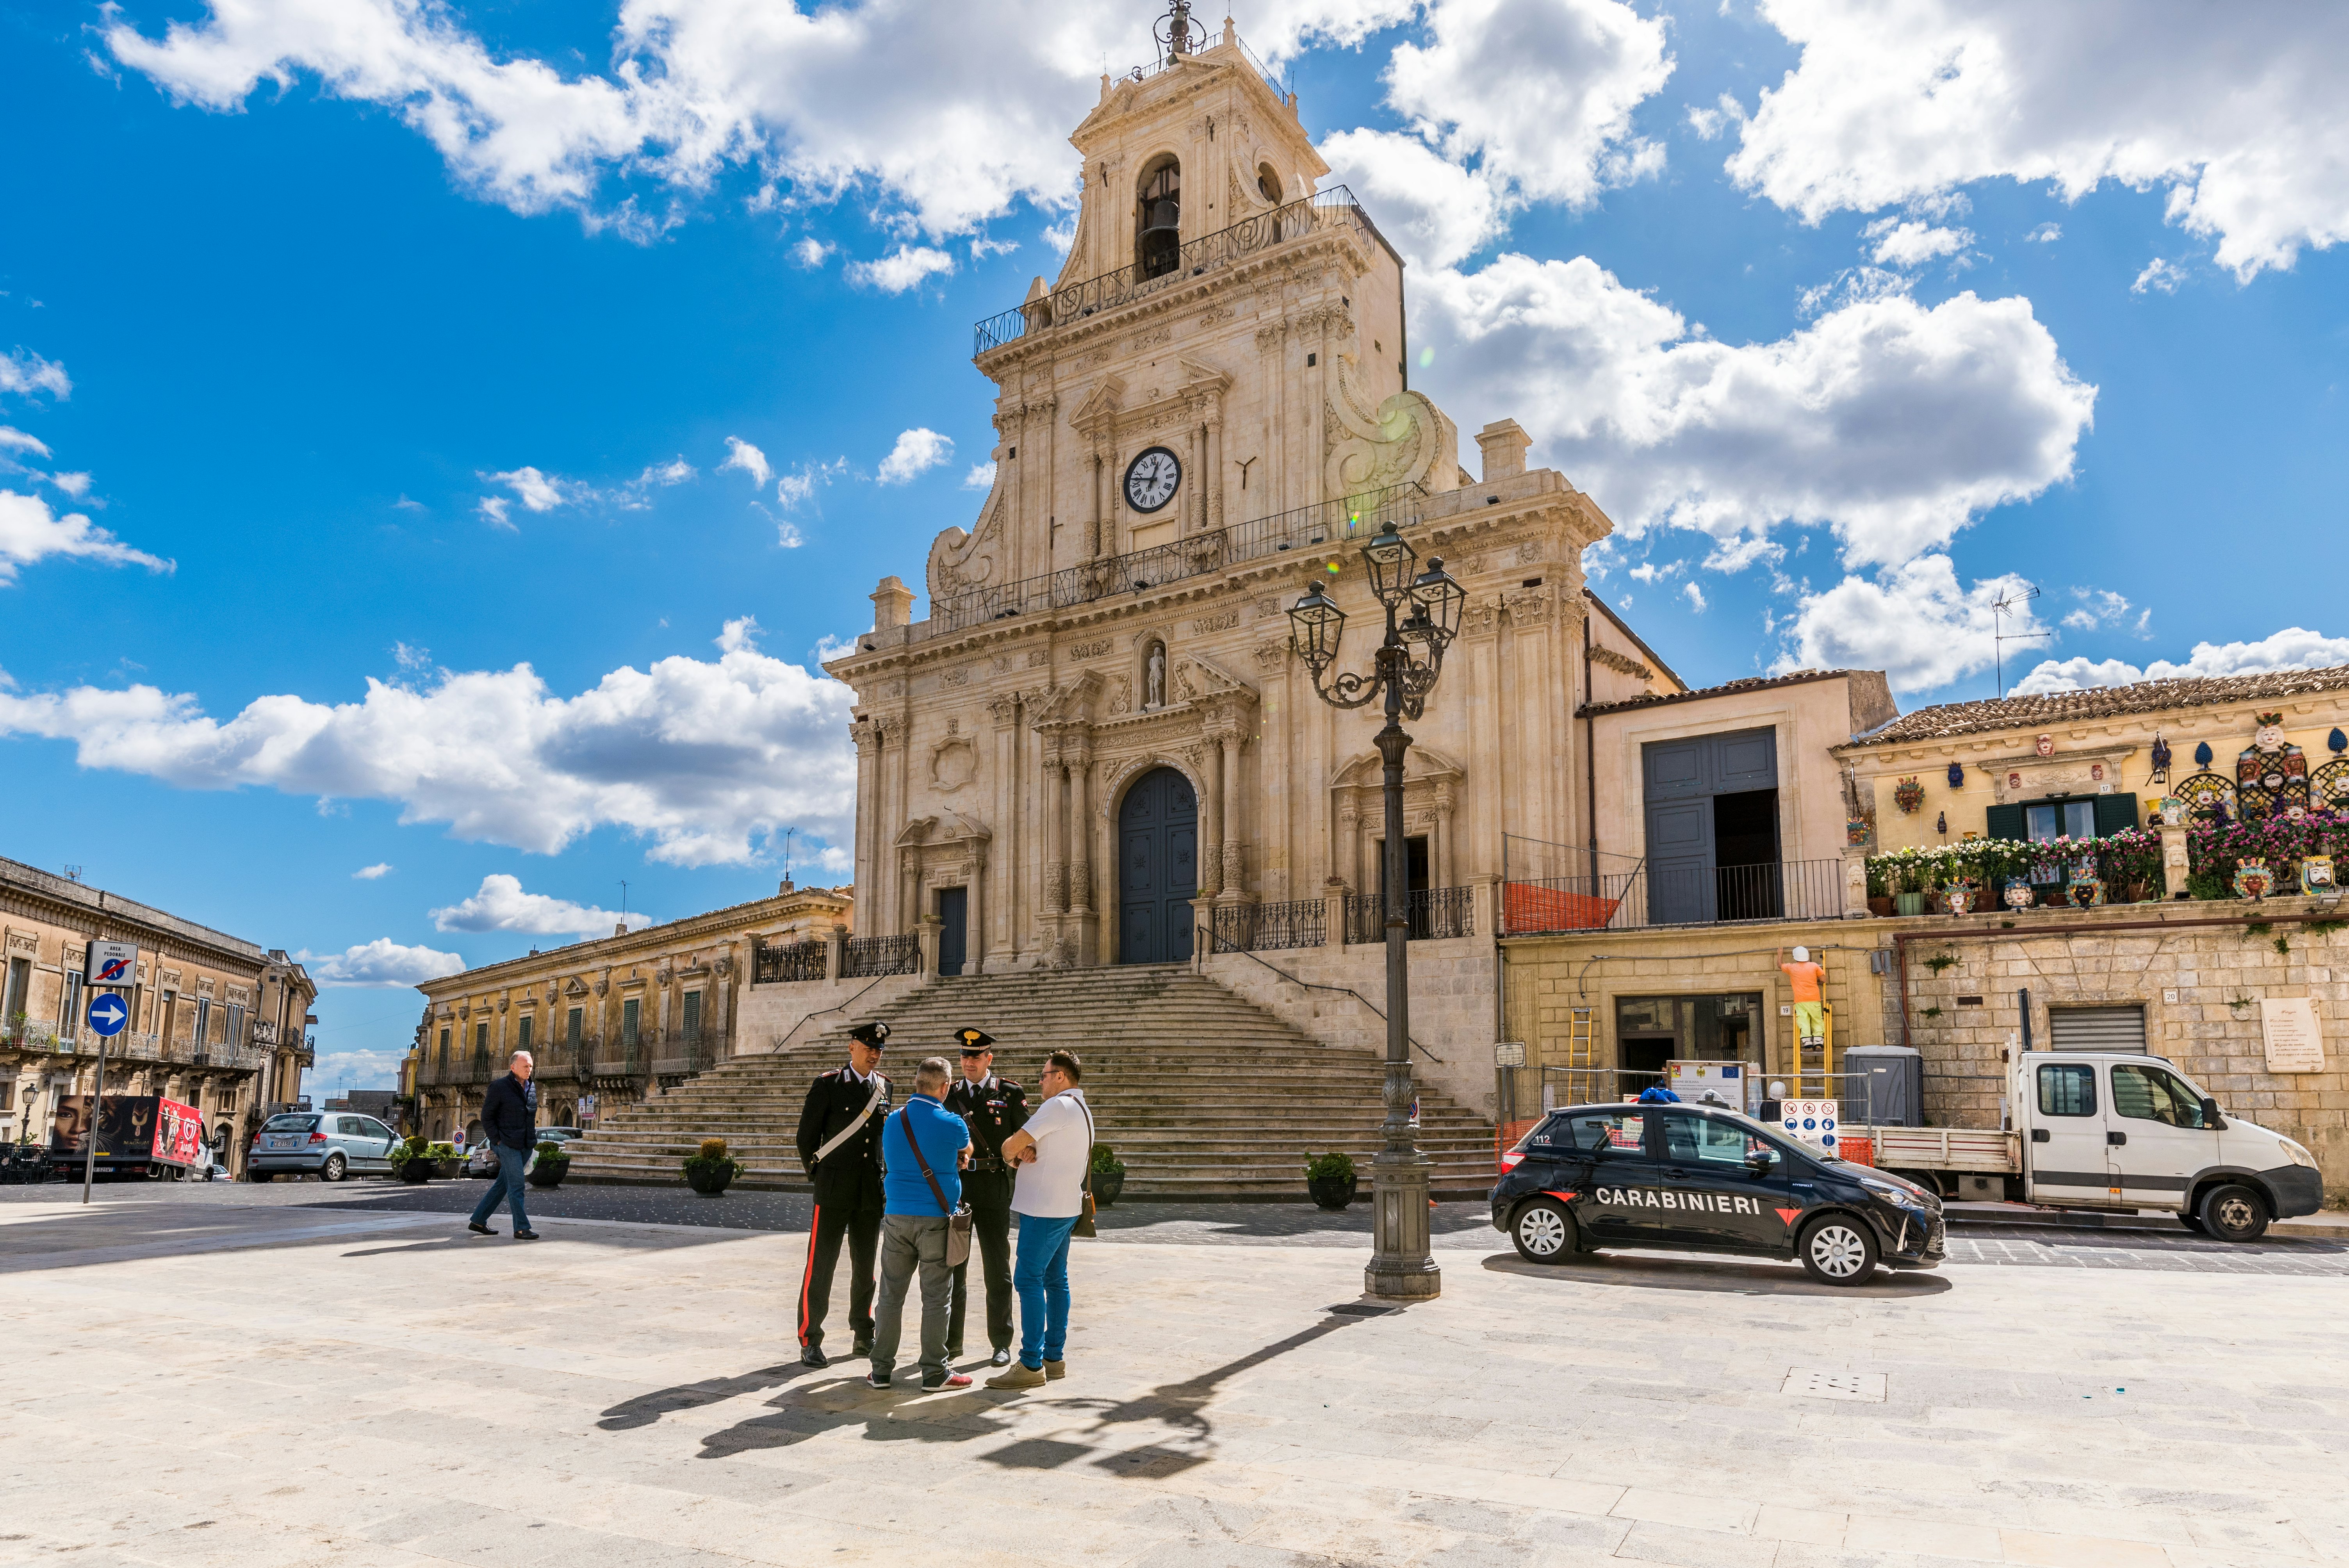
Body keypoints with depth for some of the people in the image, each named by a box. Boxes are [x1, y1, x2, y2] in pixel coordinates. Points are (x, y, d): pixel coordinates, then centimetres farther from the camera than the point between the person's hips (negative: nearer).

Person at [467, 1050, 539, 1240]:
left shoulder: (532, 1087, 12)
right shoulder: (499, 1087, -7)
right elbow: (487, 1116, -5)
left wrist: (533, 1139, 13)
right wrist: (498, 1141, -10)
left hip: (525, 1146, 7)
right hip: (508, 1144, -7)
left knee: (503, 1184, 12)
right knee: (517, 1185, -9)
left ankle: (478, 1222, 23)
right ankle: (521, 1229, -6)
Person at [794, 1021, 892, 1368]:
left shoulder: (884, 1086, 8)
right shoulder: (827, 1085, -6)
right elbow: (807, 1136, 0)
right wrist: (819, 1177, 5)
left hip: (872, 1192, 4)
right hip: (834, 1191, -4)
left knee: (865, 1266, 13)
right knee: (821, 1266, -1)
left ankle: (864, 1336, 25)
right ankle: (810, 1343, 7)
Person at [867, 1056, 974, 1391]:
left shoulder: (892, 1122, 6)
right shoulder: (953, 1124, -7)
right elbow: (966, 1151, 14)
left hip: (896, 1216, 4)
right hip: (936, 1218, -4)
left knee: (891, 1294, 9)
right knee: (935, 1297, 3)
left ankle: (882, 1370, 14)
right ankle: (934, 1373, 8)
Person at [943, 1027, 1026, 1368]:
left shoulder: (1010, 1093, 1)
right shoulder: (948, 1094, 9)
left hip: (993, 1190, -2)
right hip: (954, 1188, 3)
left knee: (997, 1269, 5)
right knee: (952, 1268, 9)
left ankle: (1001, 1343, 14)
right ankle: (952, 1342, 20)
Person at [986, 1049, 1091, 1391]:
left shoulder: (1058, 1106, -14)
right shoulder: (1081, 1110, 18)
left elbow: (1011, 1145, -13)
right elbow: (1027, 1144, 16)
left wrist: (1013, 1153, 9)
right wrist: (1027, 1151, -5)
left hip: (1045, 1209, -10)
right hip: (1065, 1207, 10)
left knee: (1029, 1279, -9)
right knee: (1055, 1280, 13)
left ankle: (1031, 1366, -9)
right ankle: (1054, 1357, 18)